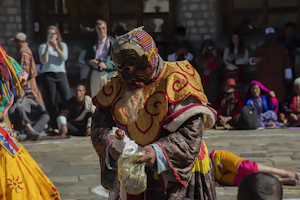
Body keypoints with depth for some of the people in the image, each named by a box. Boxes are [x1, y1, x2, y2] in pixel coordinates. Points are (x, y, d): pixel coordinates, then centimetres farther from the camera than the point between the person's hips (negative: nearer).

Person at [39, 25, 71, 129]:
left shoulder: (63, 45, 13)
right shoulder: (43, 46, 7)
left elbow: (64, 58, -3)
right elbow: (44, 61, -6)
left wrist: (56, 47, -12)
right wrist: (47, 47, -14)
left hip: (61, 74, 1)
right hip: (48, 75, -1)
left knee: (67, 100, -8)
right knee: (51, 102, 0)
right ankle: (54, 126, 5)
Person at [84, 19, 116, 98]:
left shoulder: (113, 42, 0)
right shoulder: (92, 44, 13)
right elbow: (86, 58, 20)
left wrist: (106, 65, -20)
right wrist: (90, 62, -4)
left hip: (108, 74, -4)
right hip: (95, 74, 4)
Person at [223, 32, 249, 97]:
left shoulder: (244, 50, 12)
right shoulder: (227, 49, 16)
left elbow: (246, 61, 3)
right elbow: (224, 61, 8)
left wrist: (237, 59, -10)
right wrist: (229, 59, -13)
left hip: (240, 72, -1)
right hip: (230, 71, 1)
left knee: (239, 90, -11)